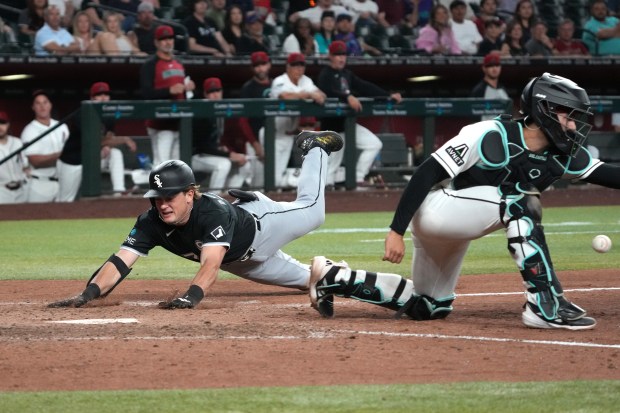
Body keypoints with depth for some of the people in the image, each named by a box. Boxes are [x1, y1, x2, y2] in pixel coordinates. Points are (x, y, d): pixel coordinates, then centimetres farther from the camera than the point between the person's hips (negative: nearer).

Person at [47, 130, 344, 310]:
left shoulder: (213, 211, -48)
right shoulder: (151, 222, -34)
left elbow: (211, 262, -61)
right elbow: (121, 261, -42)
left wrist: (191, 297, -78)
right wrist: (87, 295, -58)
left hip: (259, 223, -4)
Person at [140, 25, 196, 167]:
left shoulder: (179, 65, 19)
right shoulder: (150, 66, -6)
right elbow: (146, 93, -18)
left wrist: (188, 87, 8)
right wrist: (169, 90, -27)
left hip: (179, 122, 8)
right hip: (160, 122, -8)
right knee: (161, 162, -16)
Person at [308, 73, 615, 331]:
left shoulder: (563, 156, -2)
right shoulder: (491, 136, -23)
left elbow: (606, 174, -2)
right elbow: (427, 173, -24)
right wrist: (396, 231, -27)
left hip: (456, 227, 9)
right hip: (435, 207, -9)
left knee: (428, 307, 19)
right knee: (520, 203, -28)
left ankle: (335, 279, 27)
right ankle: (546, 305, -29)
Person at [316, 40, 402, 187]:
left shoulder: (347, 74, 16)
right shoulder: (325, 74, -8)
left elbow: (365, 87, 10)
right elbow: (327, 92, -28)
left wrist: (389, 95, -1)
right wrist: (347, 97, -43)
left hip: (348, 123, 8)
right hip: (333, 125, -8)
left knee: (375, 144, 3)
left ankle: (358, 179, 2)